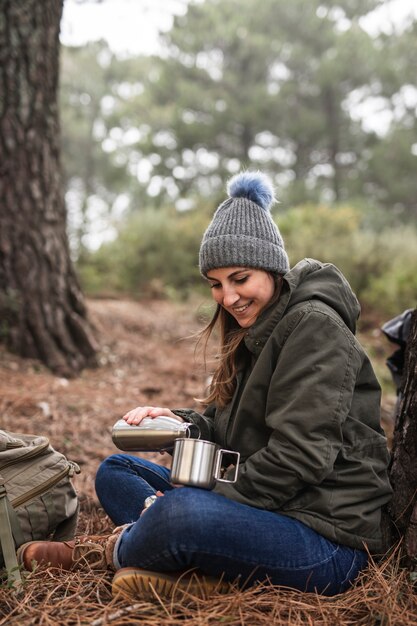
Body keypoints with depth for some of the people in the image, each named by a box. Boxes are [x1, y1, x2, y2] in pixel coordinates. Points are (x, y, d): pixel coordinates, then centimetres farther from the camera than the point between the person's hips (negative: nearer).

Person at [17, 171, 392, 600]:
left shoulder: (314, 327, -15)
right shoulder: (253, 332, 13)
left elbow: (301, 455, -22)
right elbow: (228, 428, 14)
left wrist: (213, 502, -18)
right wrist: (179, 422, -6)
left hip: (327, 535, -9)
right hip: (263, 511, 10)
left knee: (183, 513, -36)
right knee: (115, 471, 11)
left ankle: (115, 550, -2)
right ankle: (195, 573, -13)